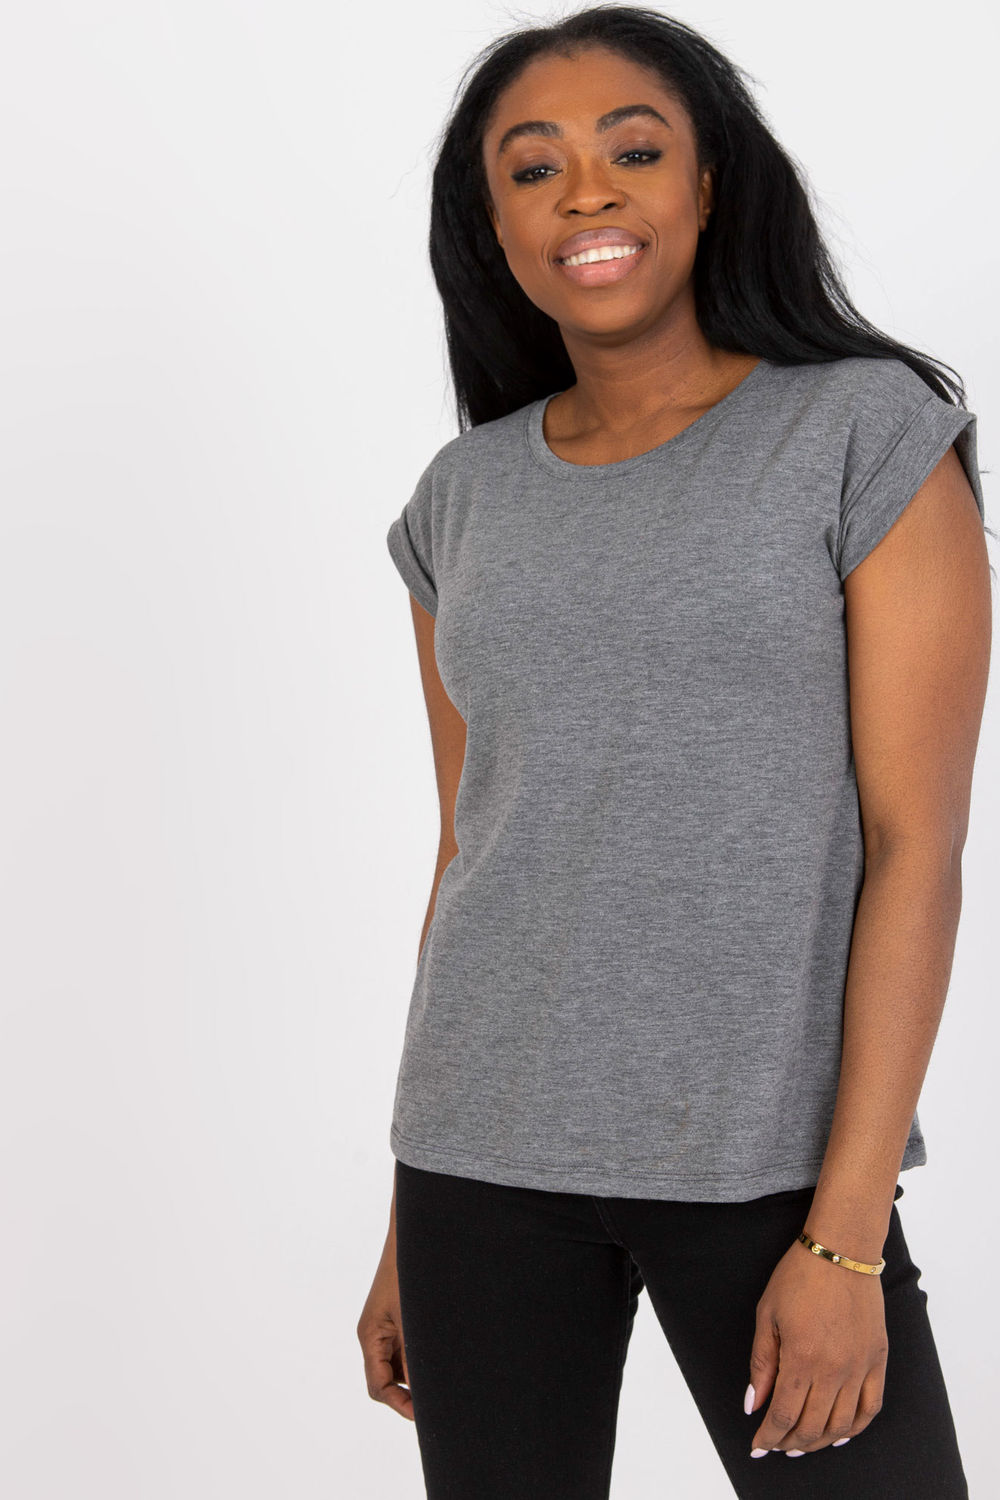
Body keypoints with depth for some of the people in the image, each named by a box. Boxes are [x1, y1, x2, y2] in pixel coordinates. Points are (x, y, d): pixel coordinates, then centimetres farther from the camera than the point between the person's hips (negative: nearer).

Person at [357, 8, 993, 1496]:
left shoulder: (870, 434, -4)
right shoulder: (468, 496, 8)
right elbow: (466, 854, 12)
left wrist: (845, 1234, -13)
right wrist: (410, 1225, 13)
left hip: (767, 1157, -3)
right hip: (485, 1157, 4)